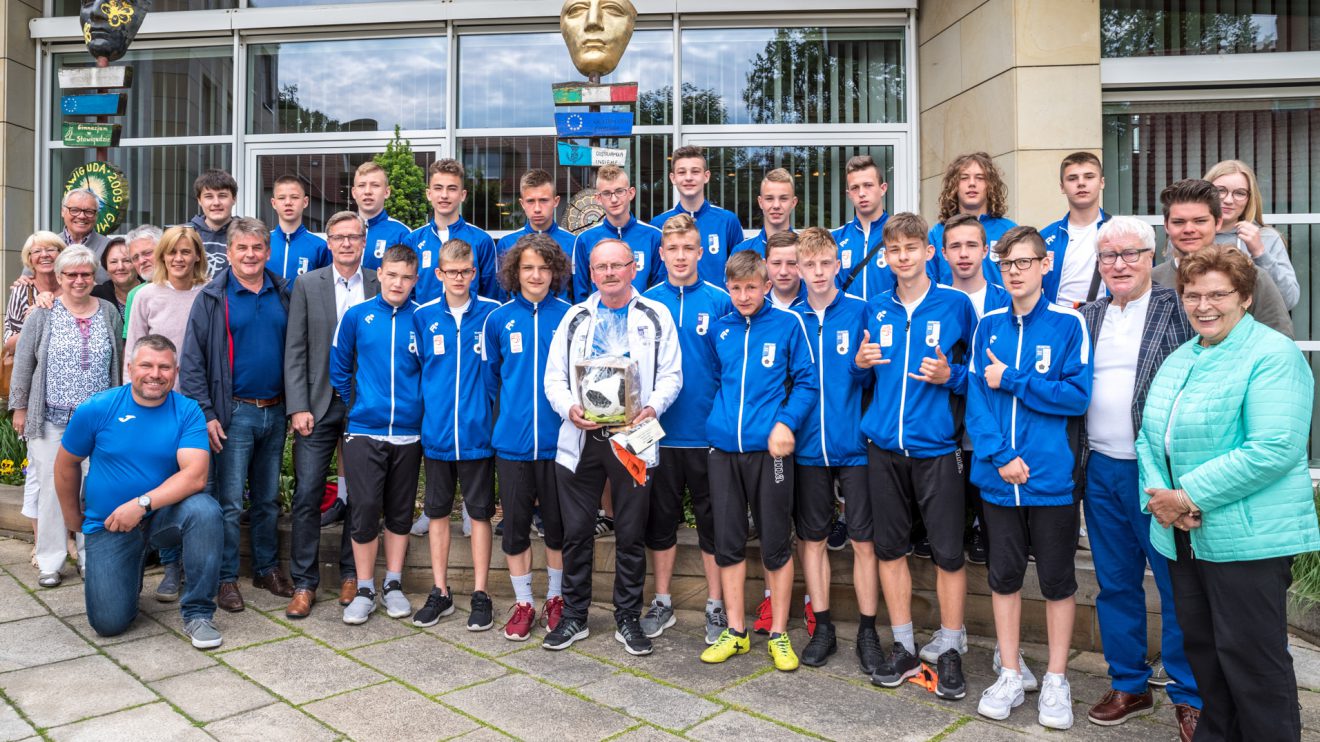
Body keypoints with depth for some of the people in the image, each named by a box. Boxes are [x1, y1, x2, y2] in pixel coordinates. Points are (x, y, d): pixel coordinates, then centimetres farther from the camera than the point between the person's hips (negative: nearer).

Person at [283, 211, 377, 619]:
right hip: (319, 404, 0)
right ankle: (304, 583, 12)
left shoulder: (381, 286, 3)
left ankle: (351, 575, 23)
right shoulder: (307, 284, 4)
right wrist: (298, 407, -7)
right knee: (307, 495, 0)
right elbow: (295, 351, 1)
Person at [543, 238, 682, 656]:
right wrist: (569, 408, -12)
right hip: (581, 438, 2)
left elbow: (671, 375, 1)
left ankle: (628, 619, 20)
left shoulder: (656, 316, 6)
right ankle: (574, 617, 22)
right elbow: (554, 377, 8)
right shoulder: (575, 318, 11)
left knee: (631, 535, 6)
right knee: (576, 532, 7)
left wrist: (652, 407, -17)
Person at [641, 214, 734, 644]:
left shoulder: (720, 302, -2)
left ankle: (716, 606, 23)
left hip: (708, 430, -2)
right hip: (659, 430, 2)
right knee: (661, 519, 12)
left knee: (712, 521, 9)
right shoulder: (645, 303, 3)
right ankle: (662, 602, 27)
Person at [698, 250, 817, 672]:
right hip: (723, 448, 4)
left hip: (768, 447, -3)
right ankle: (735, 632, 22)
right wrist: (716, 420, 6)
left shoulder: (788, 325, -1)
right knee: (728, 542, 8)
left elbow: (807, 381, -2)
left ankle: (779, 635, 19)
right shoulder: (717, 331, 9)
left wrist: (786, 422, -15)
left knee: (775, 543, 5)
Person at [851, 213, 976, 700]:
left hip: (936, 447, -3)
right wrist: (860, 364, -4)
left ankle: (949, 650, 19)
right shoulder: (875, 310, 9)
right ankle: (904, 647, 24)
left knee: (948, 551, 2)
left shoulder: (956, 304, -1)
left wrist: (951, 376, -15)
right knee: (889, 546, 9)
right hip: (884, 445, 4)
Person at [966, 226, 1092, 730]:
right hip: (998, 477, 3)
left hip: (1051, 476, -3)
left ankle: (1056, 681, 24)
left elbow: (1077, 395, -11)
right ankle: (1011, 674, 26)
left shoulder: (1068, 324, -3)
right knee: (1004, 576, 12)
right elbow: (975, 400, 0)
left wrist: (1011, 380, -12)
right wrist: (1000, 455, -11)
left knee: (1057, 579, 8)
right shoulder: (988, 326, 6)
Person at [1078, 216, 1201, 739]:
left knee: (1177, 587, 5)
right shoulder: (1087, 318, 12)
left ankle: (1189, 696, 21)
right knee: (1116, 584, 13)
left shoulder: (1177, 309, -3)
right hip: (1101, 470, 5)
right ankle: (1129, 686, 28)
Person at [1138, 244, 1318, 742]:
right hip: (1183, 535, 8)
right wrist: (1160, 495, -7)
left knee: (1250, 657, 1)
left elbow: (1273, 450, -21)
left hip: (1247, 538, -7)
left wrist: (1190, 497, -19)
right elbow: (1149, 437, 12)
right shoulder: (1179, 359, 14)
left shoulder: (1272, 355, -11)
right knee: (1201, 645, 17)